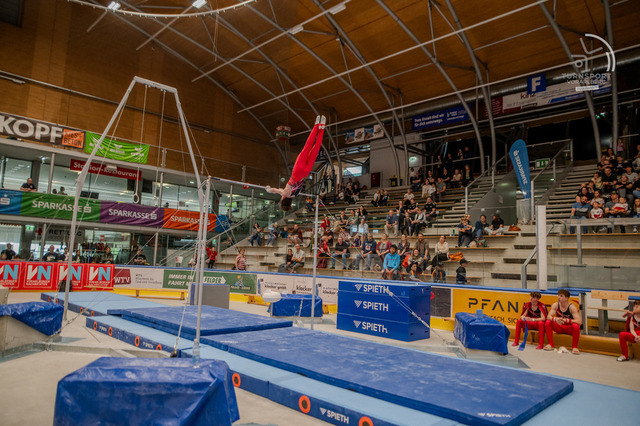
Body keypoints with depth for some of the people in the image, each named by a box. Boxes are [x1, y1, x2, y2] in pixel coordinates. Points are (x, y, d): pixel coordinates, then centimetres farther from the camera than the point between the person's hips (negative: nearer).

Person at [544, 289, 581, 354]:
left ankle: (574, 347, -18)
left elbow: (579, 321, -30)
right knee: (548, 322, -22)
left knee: (576, 326, -35)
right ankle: (550, 345, -12)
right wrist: (555, 319, -42)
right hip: (559, 327, 3)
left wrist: (566, 320, -45)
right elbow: (548, 316, -19)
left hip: (569, 329, -3)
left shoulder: (571, 307, -19)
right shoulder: (555, 305, -10)